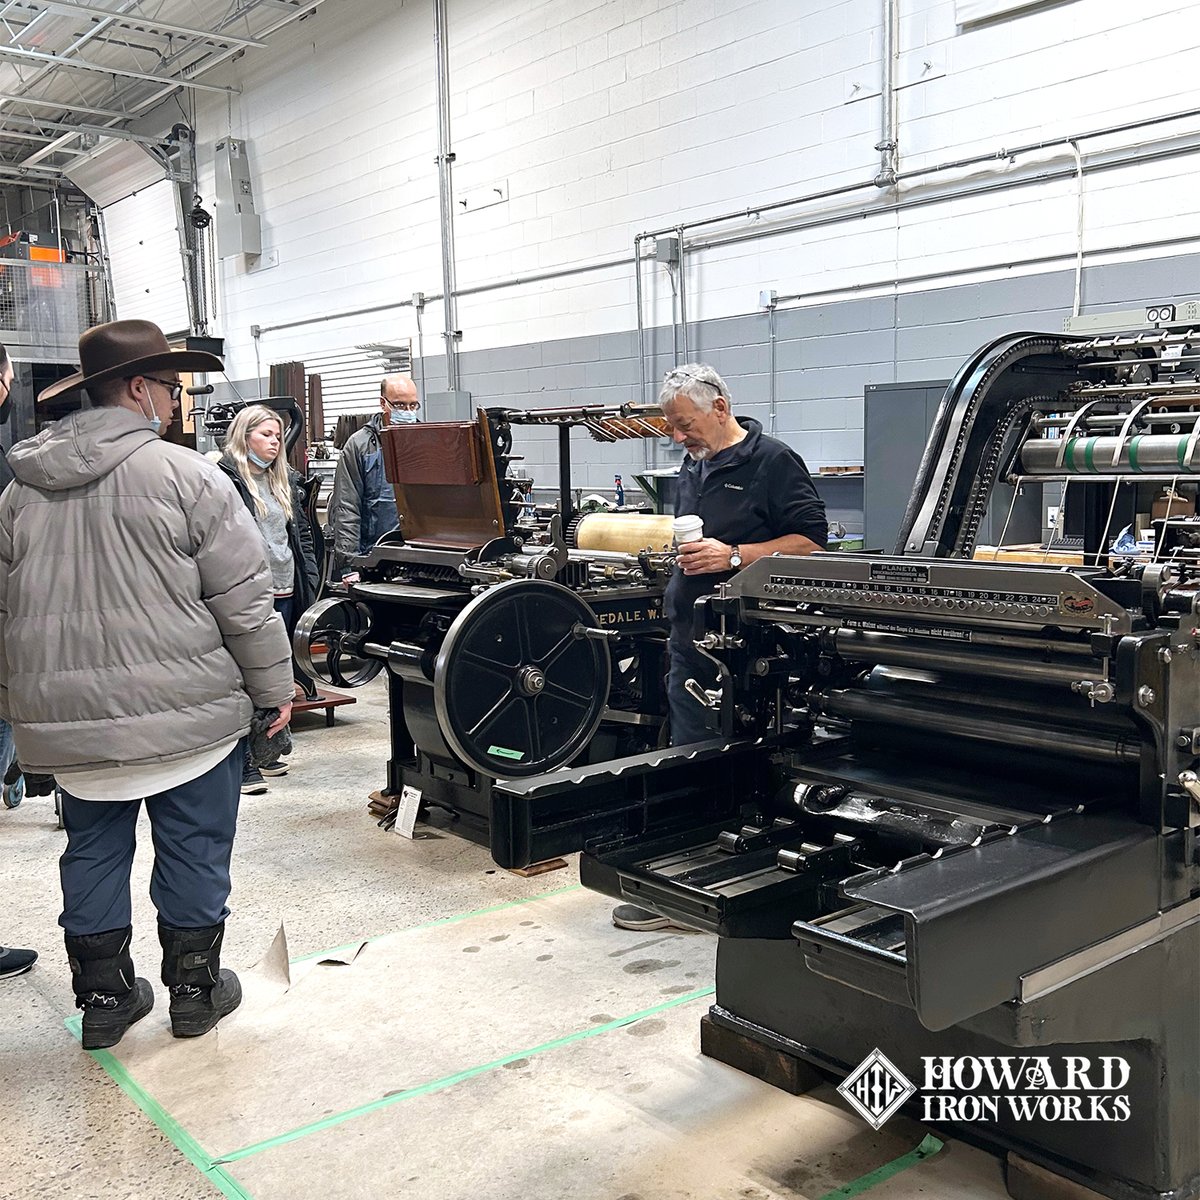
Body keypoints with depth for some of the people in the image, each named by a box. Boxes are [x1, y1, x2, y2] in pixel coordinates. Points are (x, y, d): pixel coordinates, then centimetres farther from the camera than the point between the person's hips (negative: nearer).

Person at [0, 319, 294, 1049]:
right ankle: (195, 988, 21)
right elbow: (243, 600, -11)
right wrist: (274, 685, -1)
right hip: (187, 712, -5)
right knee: (193, 850, 9)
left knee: (93, 851, 16)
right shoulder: (187, 476, -10)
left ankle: (104, 996, 27)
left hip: (69, 717, 5)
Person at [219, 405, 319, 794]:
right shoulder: (225, 479, -7)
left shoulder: (285, 480, 17)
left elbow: (303, 532, 21)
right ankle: (243, 763, 1)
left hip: (285, 593, 8)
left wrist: (310, 583, 12)